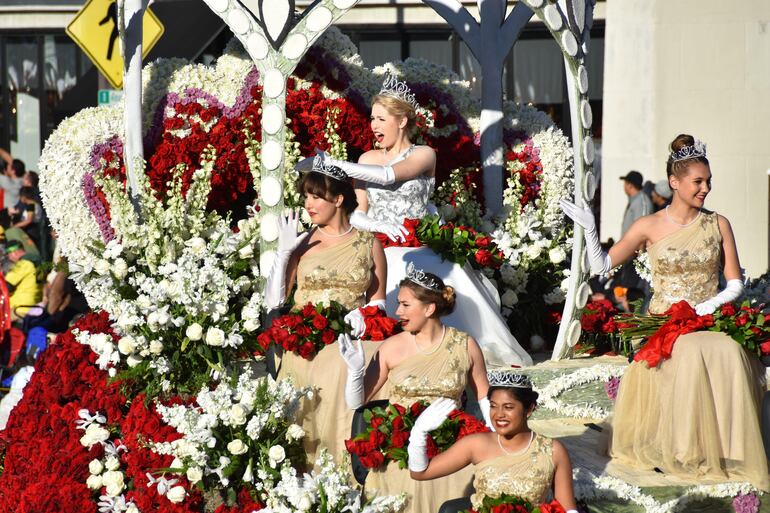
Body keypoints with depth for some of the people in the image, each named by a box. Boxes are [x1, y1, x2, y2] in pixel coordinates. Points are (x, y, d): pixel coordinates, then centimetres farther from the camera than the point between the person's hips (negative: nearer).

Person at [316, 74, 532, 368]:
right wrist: (378, 225, -15)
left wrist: (334, 164, -16)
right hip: (377, 253, 3)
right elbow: (356, 213, 7)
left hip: (417, 253, -3)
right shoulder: (368, 159, 13)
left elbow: (387, 175, -17)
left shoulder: (423, 155, 1)